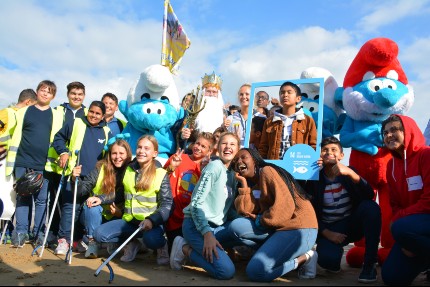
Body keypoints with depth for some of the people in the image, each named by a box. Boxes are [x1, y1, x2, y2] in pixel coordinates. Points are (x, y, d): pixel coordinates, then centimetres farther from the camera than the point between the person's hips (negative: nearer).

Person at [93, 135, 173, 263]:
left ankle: (162, 243, 2)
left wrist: (152, 220, -26)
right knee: (99, 234, -17)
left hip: (151, 222, -4)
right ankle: (132, 243, 6)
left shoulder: (161, 174, -4)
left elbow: (167, 204, -10)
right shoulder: (127, 170, 11)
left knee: (152, 240, -36)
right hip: (129, 220, 5)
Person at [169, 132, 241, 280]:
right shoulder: (215, 166, -11)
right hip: (196, 225, -9)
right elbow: (196, 203, -17)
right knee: (226, 271, -23)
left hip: (217, 226, 9)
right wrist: (207, 233, -26)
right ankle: (185, 248, -1)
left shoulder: (232, 174, 13)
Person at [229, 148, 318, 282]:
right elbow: (245, 211, 1)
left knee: (255, 271, -19)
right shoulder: (253, 185, 19)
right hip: (277, 228, 8)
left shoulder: (266, 171, -7)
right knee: (236, 226, -9)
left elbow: (285, 206, -19)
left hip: (299, 228, -8)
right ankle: (275, 250, -1)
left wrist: (260, 220, -7)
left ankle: (304, 257, -2)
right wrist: (244, 184, -1)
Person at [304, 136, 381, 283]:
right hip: (329, 229, -1)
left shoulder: (350, 171, -1)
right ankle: (337, 249, 9)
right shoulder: (314, 180, -3)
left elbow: (369, 195, -20)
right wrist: (327, 234, -15)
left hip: (353, 224, 2)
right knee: (328, 260, -32)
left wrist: (350, 173, -34)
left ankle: (370, 263, -19)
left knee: (370, 207, -30)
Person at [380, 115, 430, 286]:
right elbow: (395, 204, 8)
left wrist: (398, 219, -13)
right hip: (409, 222, 7)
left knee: (401, 228, -37)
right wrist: (406, 243, -6)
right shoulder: (391, 165, 8)